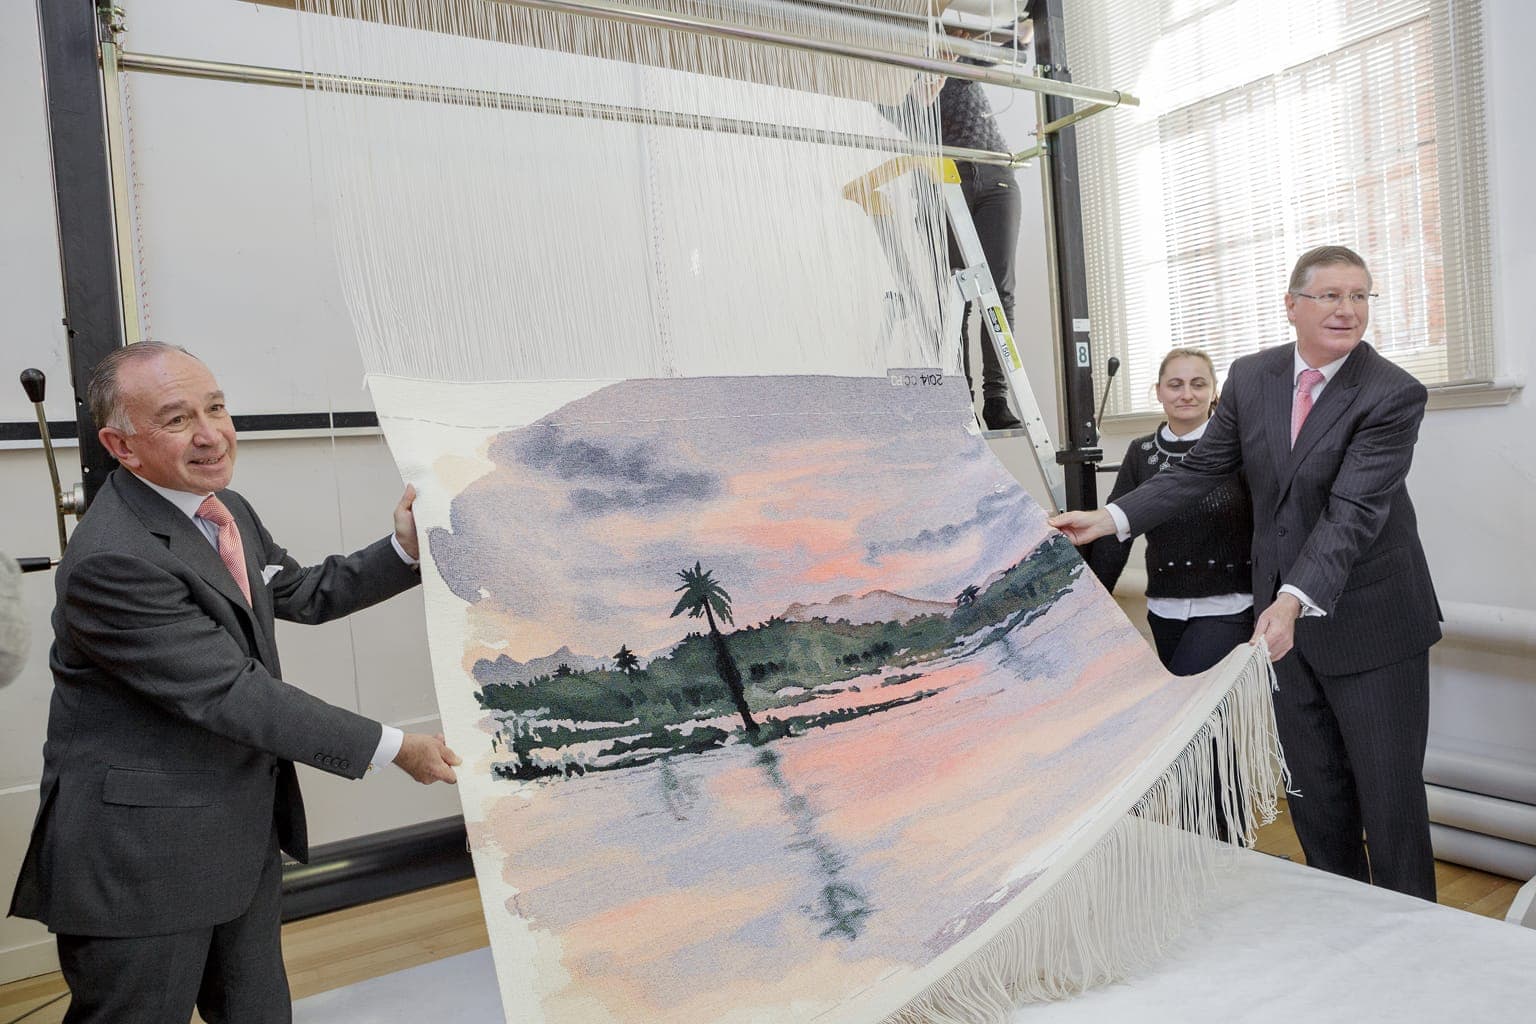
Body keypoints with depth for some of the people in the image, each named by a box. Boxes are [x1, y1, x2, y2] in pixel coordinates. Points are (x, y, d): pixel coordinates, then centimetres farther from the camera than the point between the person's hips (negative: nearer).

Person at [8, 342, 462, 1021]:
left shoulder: (226, 510, 3)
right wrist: (392, 747, -22)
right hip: (142, 856, -8)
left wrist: (406, 549, -1)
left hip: (245, 832, 9)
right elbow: (231, 693, -26)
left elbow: (302, 595, 14)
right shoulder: (112, 559, -26)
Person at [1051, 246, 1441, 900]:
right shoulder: (1251, 377, 1)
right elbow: (1200, 470, 4)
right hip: (1281, 615, 5)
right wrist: (1109, 519, -6)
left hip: (1369, 621, -4)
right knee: (1312, 791, 16)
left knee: (1389, 794, 6)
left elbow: (1353, 510, -25)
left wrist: (1293, 601, -38)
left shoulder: (1394, 395, -15)